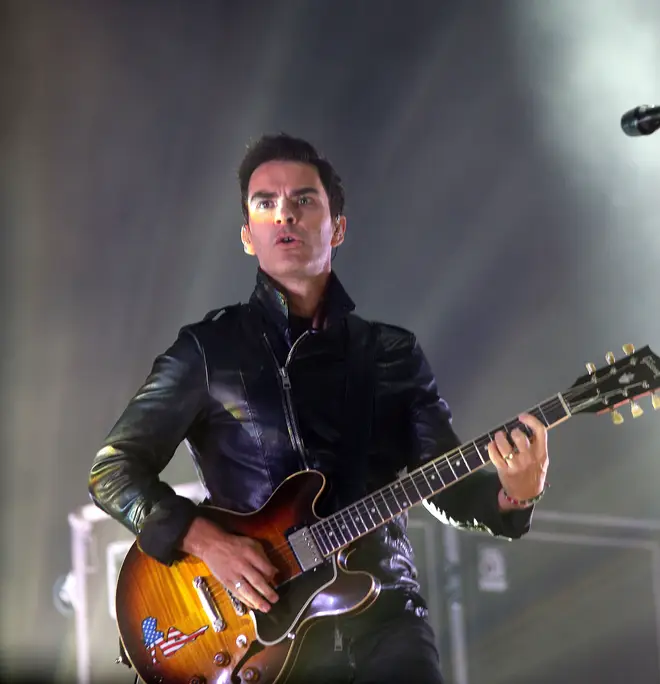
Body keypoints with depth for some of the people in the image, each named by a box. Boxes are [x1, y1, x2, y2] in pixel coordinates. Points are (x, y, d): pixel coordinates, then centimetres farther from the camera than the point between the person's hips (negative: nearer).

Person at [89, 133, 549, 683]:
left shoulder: (394, 354, 13)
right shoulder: (209, 348, 6)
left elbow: (450, 486, 12)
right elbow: (113, 468, 4)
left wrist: (512, 495, -11)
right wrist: (203, 538, -11)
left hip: (383, 617, 2)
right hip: (261, 623, -1)